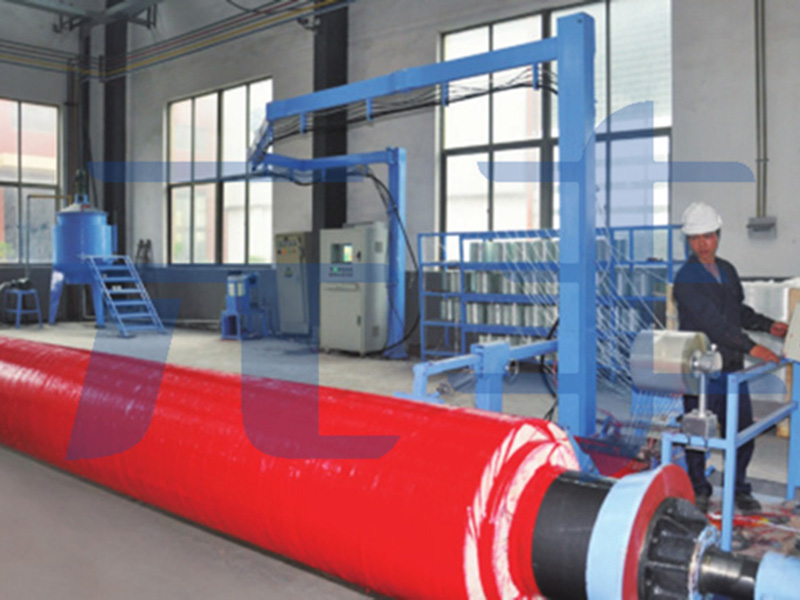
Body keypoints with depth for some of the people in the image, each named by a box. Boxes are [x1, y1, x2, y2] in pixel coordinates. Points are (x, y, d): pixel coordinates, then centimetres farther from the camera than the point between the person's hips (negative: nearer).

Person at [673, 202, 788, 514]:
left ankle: (739, 488, 28)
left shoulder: (727, 271, 13)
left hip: (732, 366, 6)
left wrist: (768, 325, 12)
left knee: (742, 432, 10)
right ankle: (699, 491, 22)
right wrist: (750, 347, -26)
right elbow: (712, 321, -21)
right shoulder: (686, 279, -12)